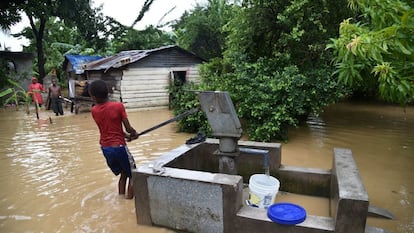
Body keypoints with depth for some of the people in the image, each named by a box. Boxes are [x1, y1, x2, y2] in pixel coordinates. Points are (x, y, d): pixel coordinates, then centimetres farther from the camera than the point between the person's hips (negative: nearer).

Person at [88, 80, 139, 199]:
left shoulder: (94, 111, 0)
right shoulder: (118, 106, -13)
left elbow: (110, 128, 6)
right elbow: (128, 128, -12)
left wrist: (126, 135, 12)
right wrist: (135, 134, 9)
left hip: (105, 148, 5)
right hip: (119, 147, -5)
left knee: (123, 174, 23)